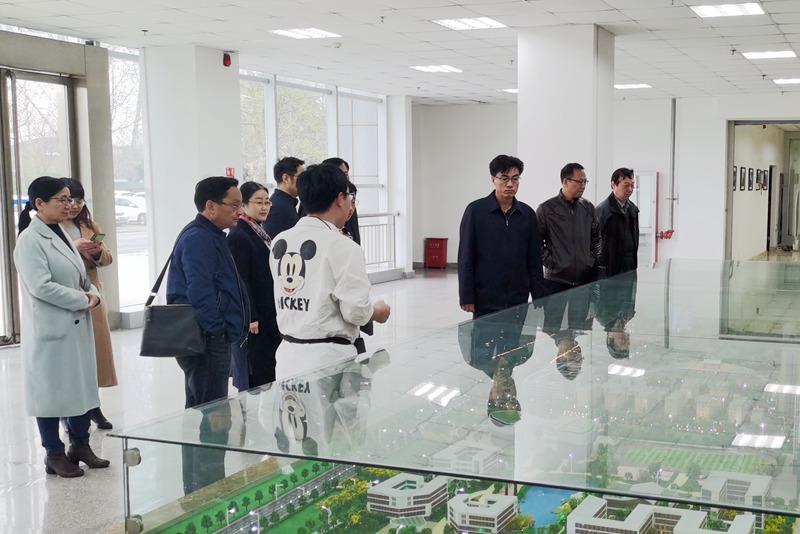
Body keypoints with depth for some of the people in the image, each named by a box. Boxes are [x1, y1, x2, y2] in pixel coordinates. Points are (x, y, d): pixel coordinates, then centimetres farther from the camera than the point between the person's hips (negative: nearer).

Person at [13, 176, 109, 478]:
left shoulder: (61, 235, 13)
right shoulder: (30, 240, -13)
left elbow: (81, 277, 17)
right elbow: (41, 287, -22)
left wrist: (93, 294, -4)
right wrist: (82, 300, -15)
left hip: (77, 325, 8)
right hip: (50, 328, -8)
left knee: (82, 384, 13)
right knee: (51, 390, 4)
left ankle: (80, 445, 27)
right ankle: (54, 455, 16)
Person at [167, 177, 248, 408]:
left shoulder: (211, 236, 18)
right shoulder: (198, 239, -16)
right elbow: (200, 293, -23)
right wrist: (216, 331, -18)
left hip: (209, 339, 11)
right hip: (207, 340, -10)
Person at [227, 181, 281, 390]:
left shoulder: (260, 232, 13)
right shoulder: (238, 236, -15)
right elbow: (239, 281, -19)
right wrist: (249, 317, -21)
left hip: (269, 315, 9)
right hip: (253, 318, -9)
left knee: (268, 372, 13)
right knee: (252, 380, -2)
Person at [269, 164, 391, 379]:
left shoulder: (280, 242, 5)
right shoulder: (342, 246, -14)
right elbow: (355, 310, -13)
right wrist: (378, 312, 6)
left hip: (288, 355, 6)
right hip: (328, 358, -6)